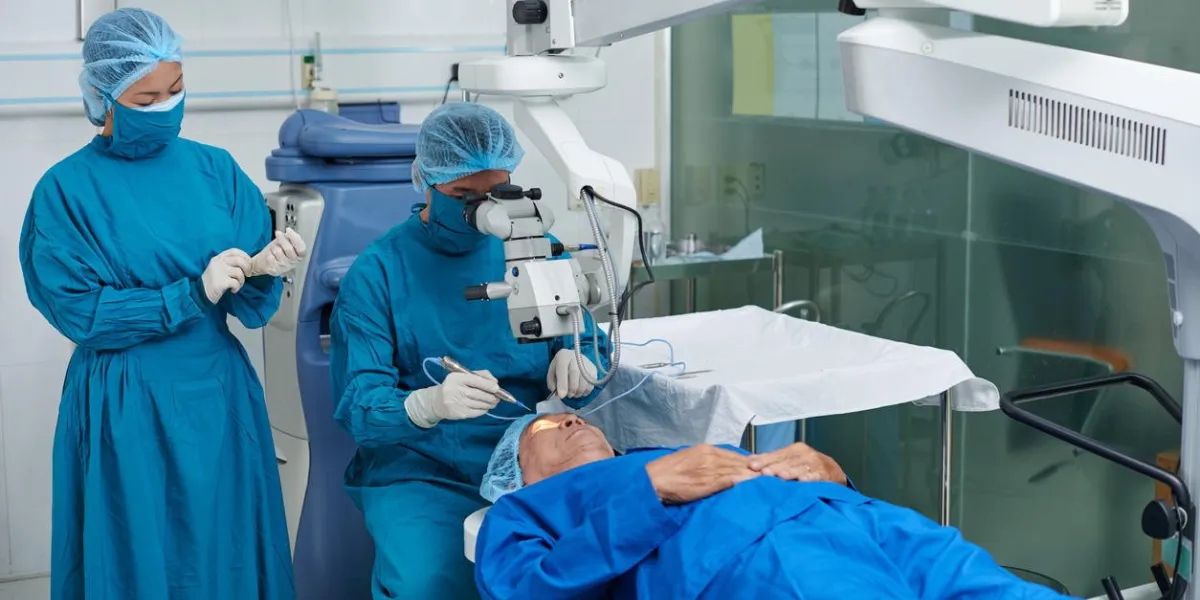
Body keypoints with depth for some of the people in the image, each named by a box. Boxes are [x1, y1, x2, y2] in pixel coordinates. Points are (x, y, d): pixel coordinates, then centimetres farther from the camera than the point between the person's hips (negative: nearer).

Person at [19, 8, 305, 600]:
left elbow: (251, 304, 1)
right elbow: (78, 310, -11)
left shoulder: (215, 168, 3)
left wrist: (262, 269, -22)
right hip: (126, 411, -3)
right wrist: (192, 294, -16)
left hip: (219, 395, 3)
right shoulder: (66, 189, -6)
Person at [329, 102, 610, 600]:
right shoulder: (376, 272, -3)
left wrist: (578, 364, -15)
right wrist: (428, 405, -32)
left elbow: (595, 353, 11)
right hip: (420, 473, -3)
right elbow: (359, 406, -10)